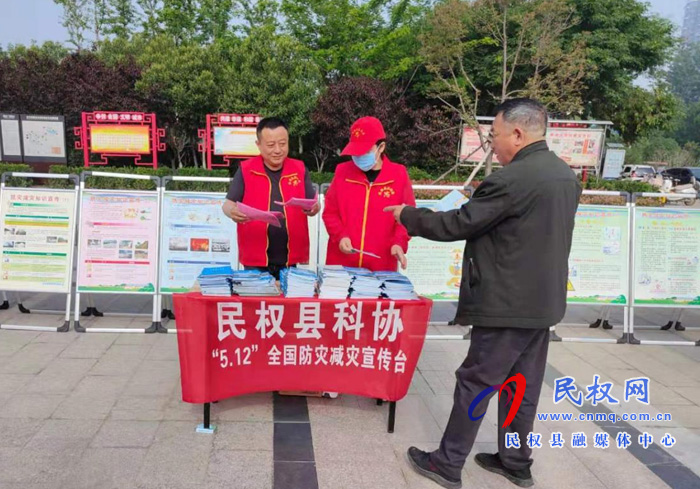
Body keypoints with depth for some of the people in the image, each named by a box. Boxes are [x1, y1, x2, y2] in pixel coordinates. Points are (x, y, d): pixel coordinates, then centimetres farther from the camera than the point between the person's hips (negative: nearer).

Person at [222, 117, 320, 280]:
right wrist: (232, 212, -25)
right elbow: (228, 203, -2)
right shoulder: (246, 170, -2)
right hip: (255, 259, -1)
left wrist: (313, 209, -20)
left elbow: (313, 205, 4)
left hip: (291, 259, 2)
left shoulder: (300, 170, 3)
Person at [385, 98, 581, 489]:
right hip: (543, 299, 9)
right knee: (524, 384, 17)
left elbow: (457, 224, -17)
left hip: (508, 303, -9)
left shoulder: (512, 179, -21)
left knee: (475, 383, 3)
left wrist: (408, 216, -2)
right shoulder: (567, 175, 8)